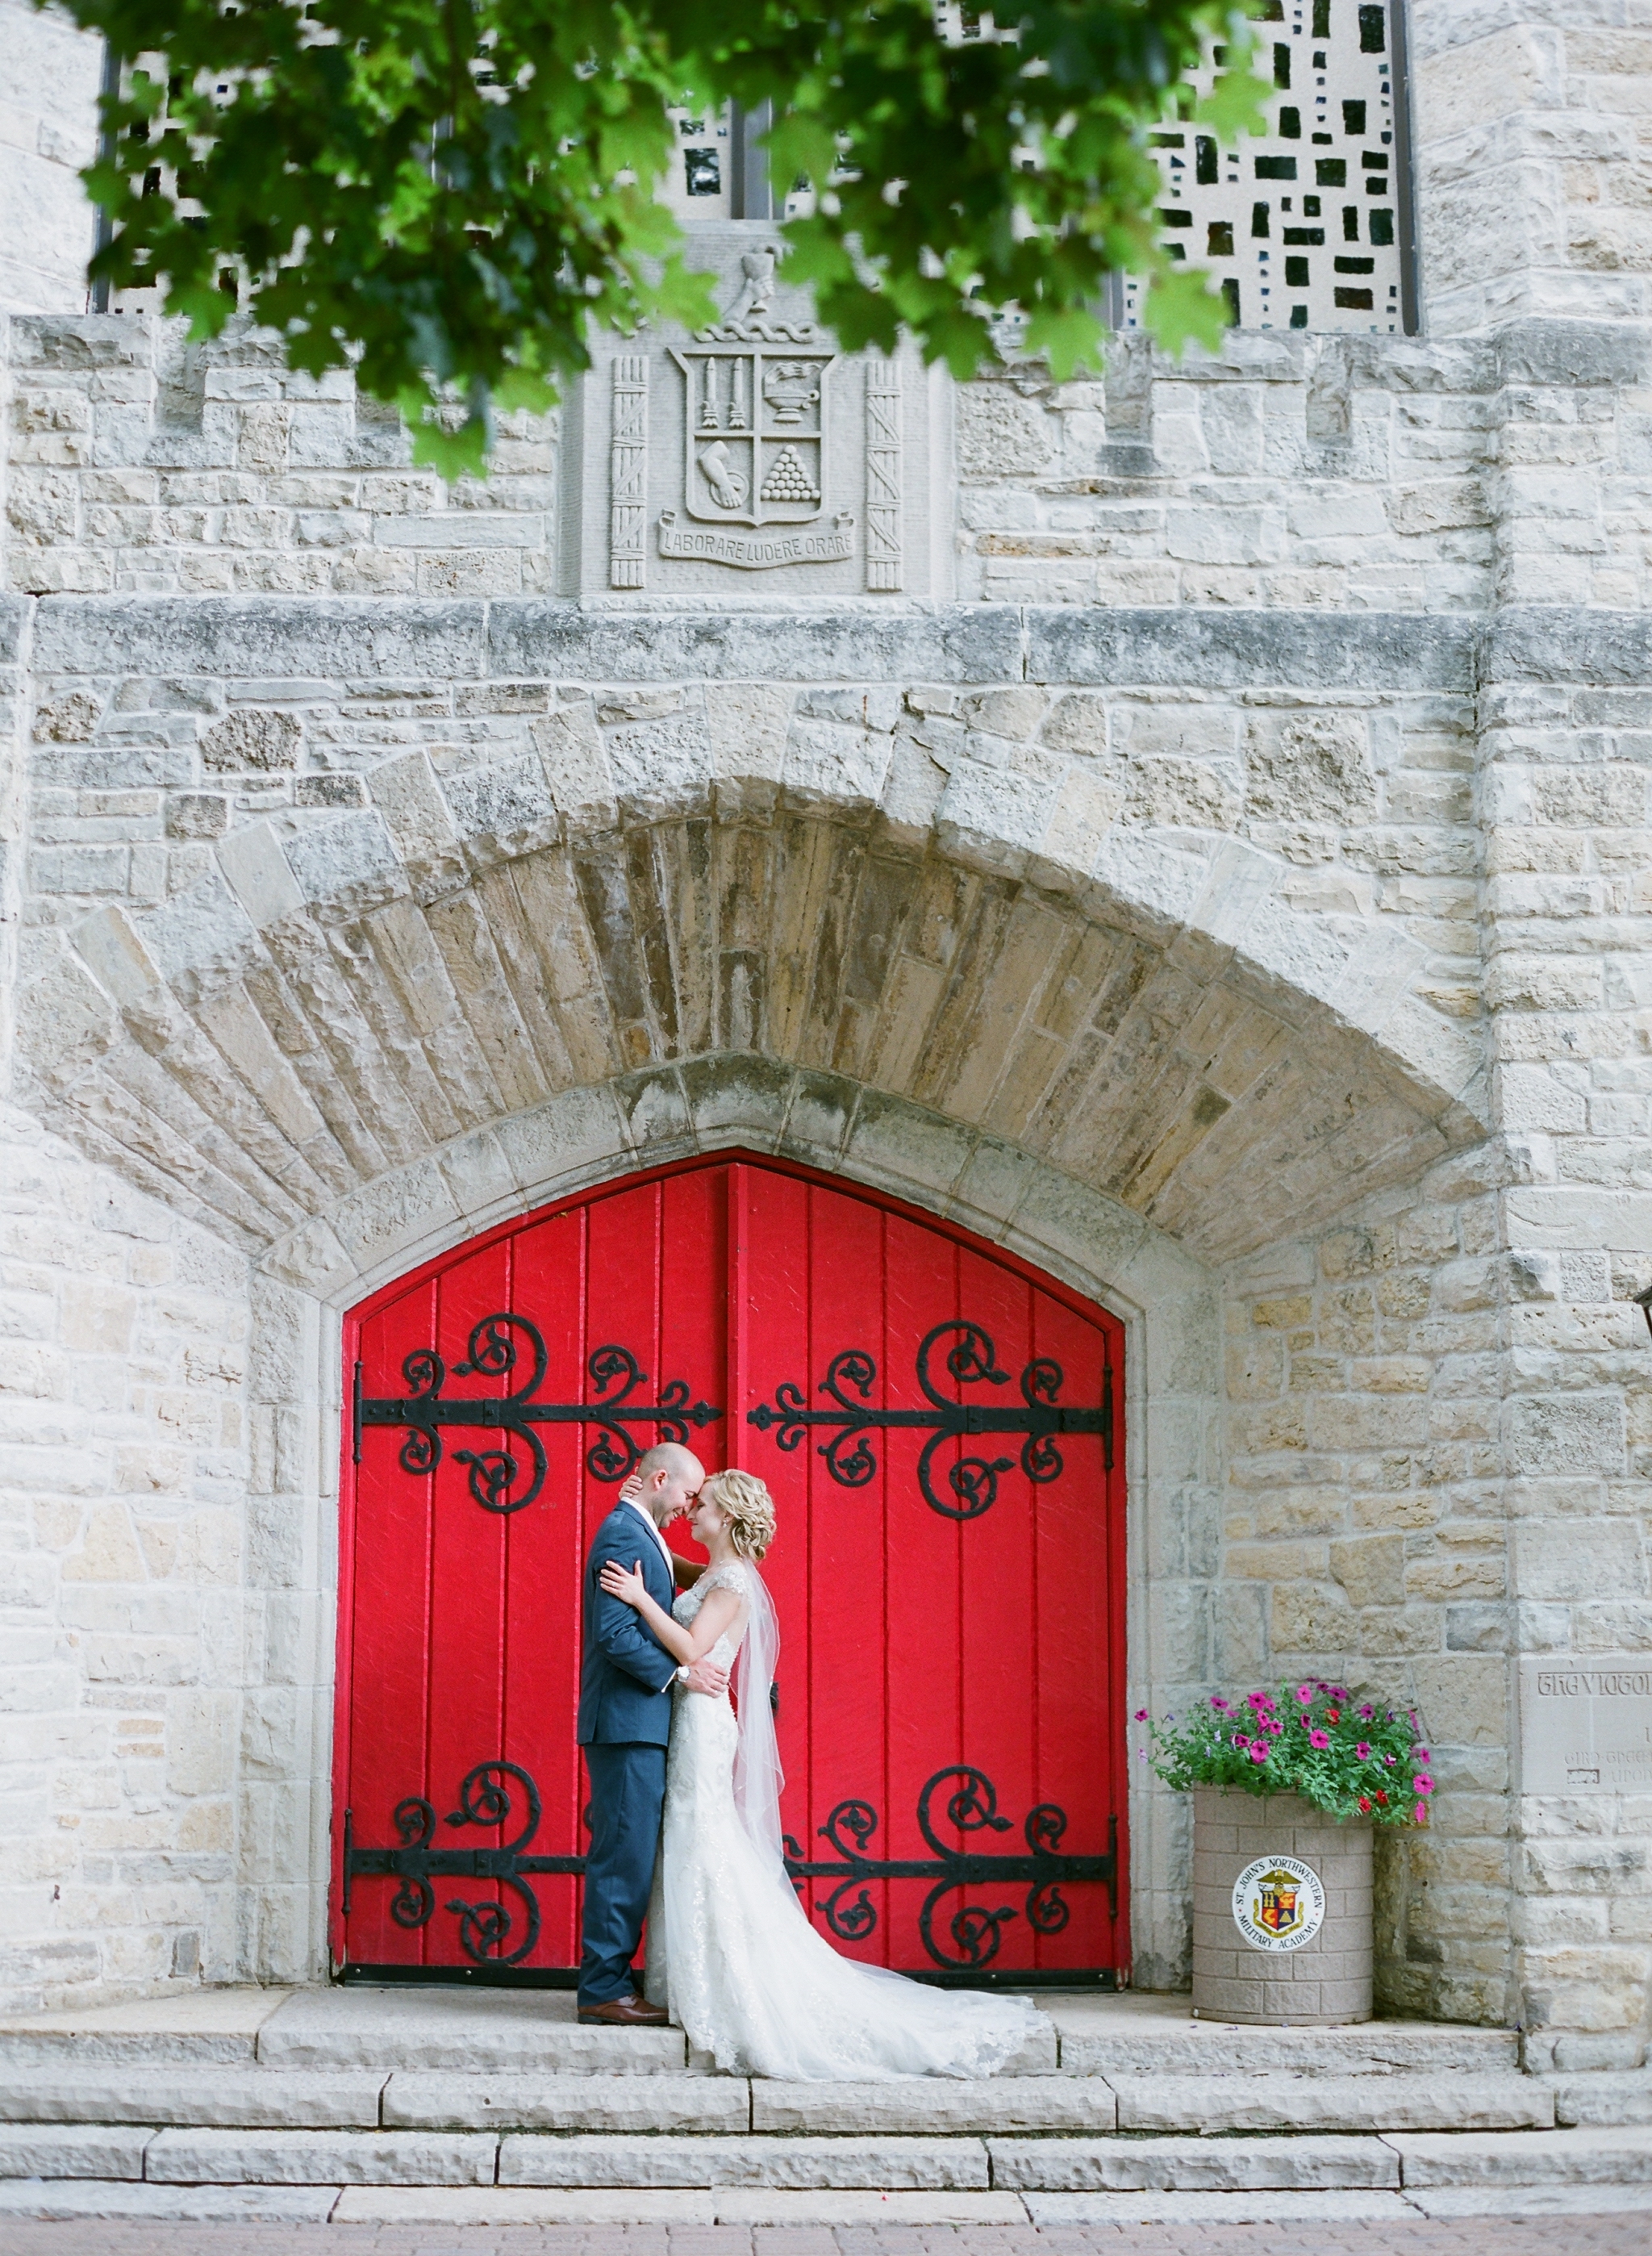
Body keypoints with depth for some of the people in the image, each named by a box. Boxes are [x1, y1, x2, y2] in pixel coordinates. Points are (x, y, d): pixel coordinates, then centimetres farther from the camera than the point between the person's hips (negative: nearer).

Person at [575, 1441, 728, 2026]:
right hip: (627, 1721, -10)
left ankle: (607, 1982, 15)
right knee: (625, 1856, -7)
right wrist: (680, 1672, -18)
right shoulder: (624, 1536, -14)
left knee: (628, 1857, 11)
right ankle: (604, 1989, -3)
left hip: (638, 1723, 10)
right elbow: (615, 1632, -22)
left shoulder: (637, 1533, 19)